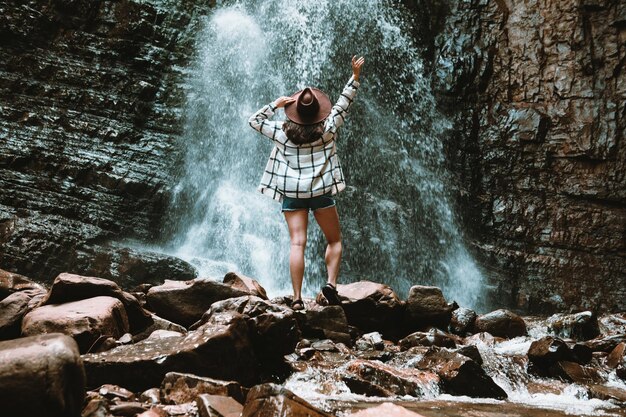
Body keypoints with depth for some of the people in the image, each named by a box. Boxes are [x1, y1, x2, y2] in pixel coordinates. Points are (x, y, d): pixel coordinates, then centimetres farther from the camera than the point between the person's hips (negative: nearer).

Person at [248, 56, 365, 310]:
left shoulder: (283, 132, -5)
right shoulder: (326, 129, -7)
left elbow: (254, 121, 6)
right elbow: (343, 104, 2)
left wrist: (275, 104, 6)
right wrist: (355, 76, 6)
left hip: (292, 193, 1)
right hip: (321, 191, -1)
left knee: (297, 243, -5)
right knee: (334, 240, 13)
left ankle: (297, 297, -12)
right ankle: (331, 283, -5)